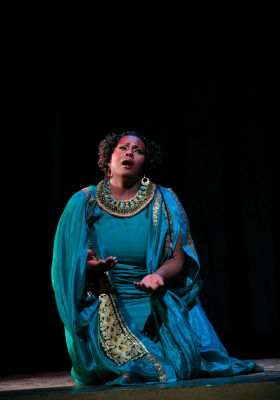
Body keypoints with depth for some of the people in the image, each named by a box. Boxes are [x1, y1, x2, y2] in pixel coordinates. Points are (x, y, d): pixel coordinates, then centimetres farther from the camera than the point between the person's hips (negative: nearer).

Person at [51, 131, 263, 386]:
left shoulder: (164, 202, 4)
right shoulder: (84, 202, 4)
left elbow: (177, 259, -2)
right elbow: (68, 263, 4)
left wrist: (157, 275, -25)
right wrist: (89, 267, -19)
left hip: (158, 307, 1)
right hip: (105, 311, -1)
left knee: (183, 362, -21)